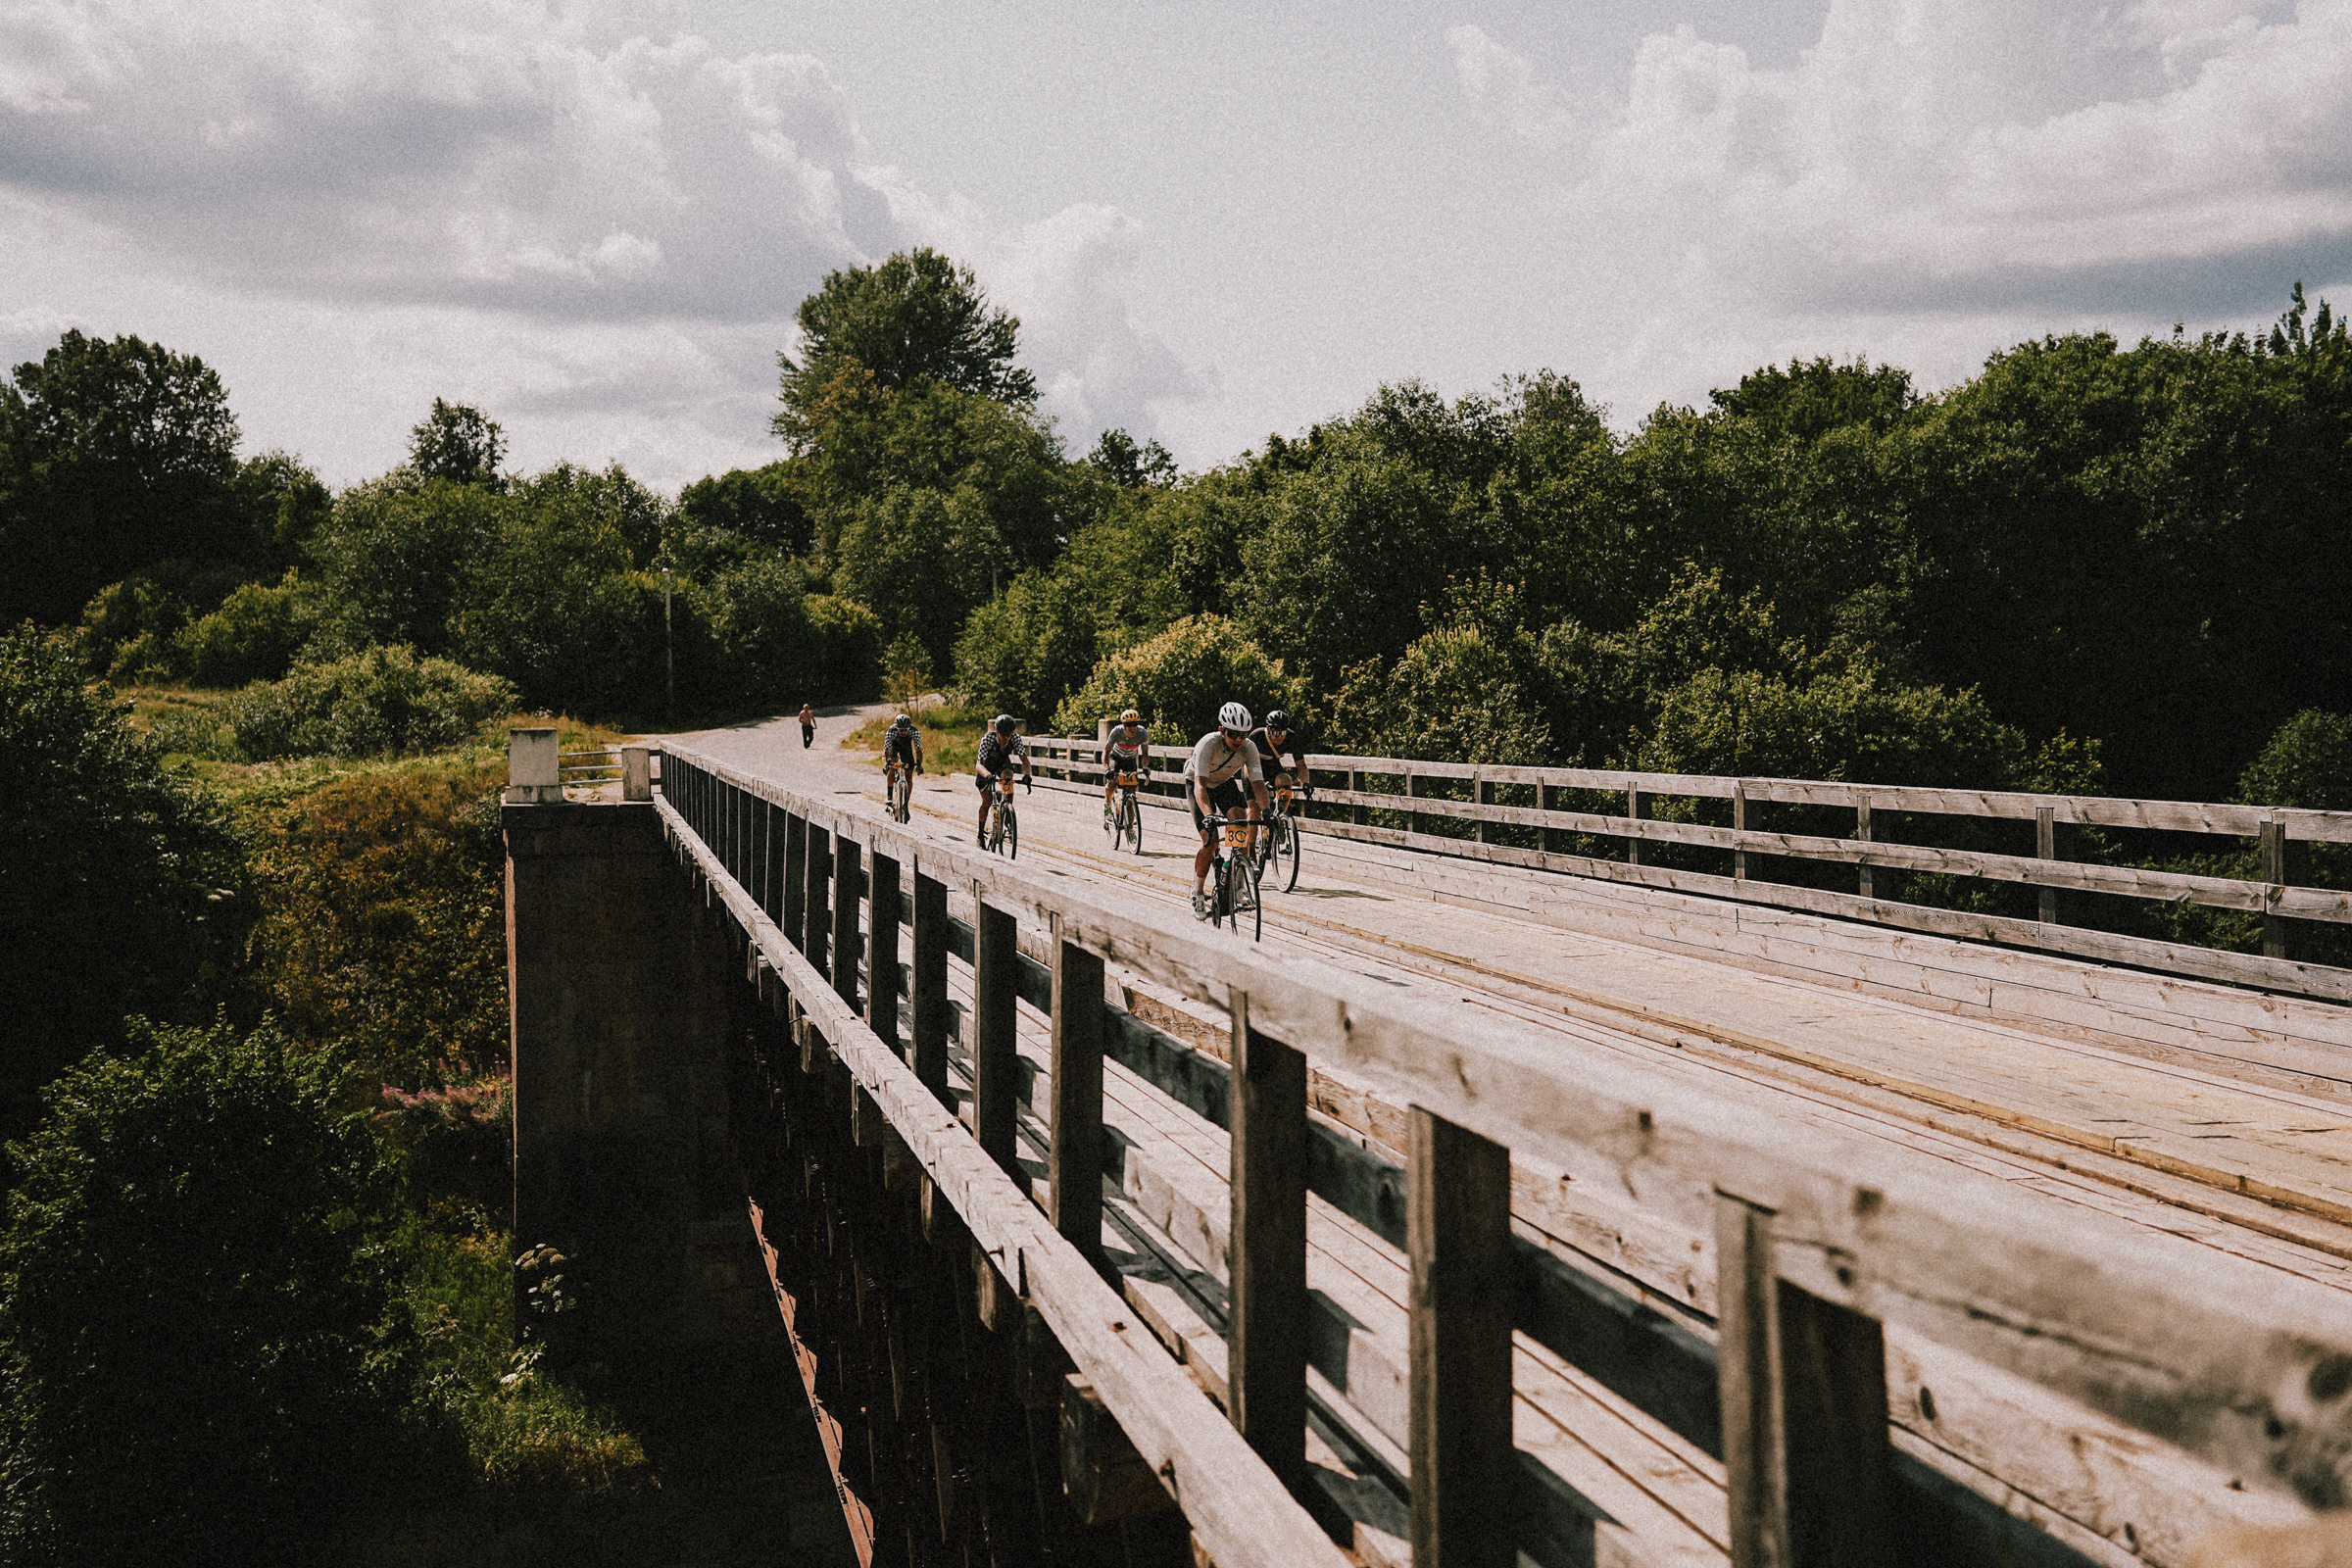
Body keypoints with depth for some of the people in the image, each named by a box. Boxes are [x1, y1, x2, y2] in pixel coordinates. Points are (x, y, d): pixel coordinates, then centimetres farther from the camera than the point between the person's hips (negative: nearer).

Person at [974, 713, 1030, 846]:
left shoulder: (1016, 738, -30)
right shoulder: (988, 738, -37)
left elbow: (1025, 760, -33)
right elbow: (979, 764, -41)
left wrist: (1026, 775, -54)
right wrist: (987, 775, -62)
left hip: (1003, 762, 1)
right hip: (987, 765, -1)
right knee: (986, 801, -5)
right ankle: (980, 835, 15)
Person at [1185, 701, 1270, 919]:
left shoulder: (1249, 748, -27)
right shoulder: (1208, 744, -37)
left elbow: (1258, 783, -30)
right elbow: (1200, 786, -45)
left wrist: (1266, 810, -48)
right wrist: (1208, 815, -60)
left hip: (1225, 783, 4)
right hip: (1198, 782, -4)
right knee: (1210, 841, -15)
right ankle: (1197, 894, 3)